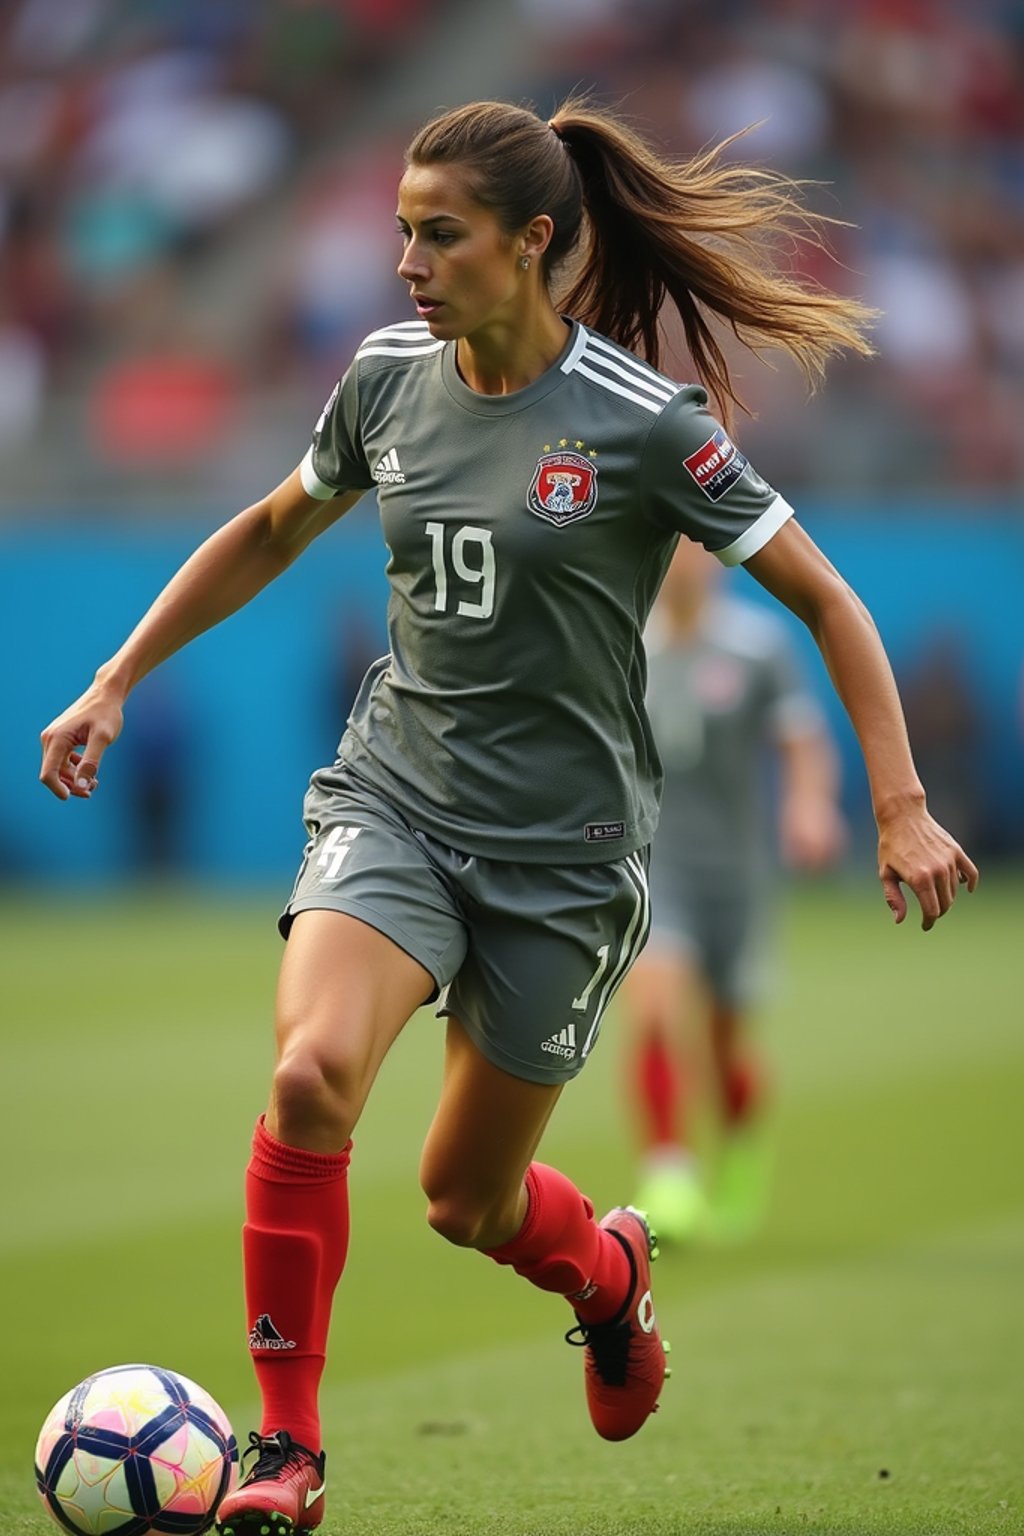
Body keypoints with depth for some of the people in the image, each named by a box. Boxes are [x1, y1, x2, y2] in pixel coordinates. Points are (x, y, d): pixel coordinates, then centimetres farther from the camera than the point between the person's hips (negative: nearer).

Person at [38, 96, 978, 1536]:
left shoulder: (646, 425, -14)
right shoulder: (390, 376, 0)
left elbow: (826, 603, -7)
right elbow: (270, 532, 18)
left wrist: (902, 810, -13)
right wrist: (113, 686, 15)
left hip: (563, 850, -3)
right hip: (394, 795, 3)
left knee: (465, 1197, 6)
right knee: (312, 1074, -25)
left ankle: (608, 1268, 44)